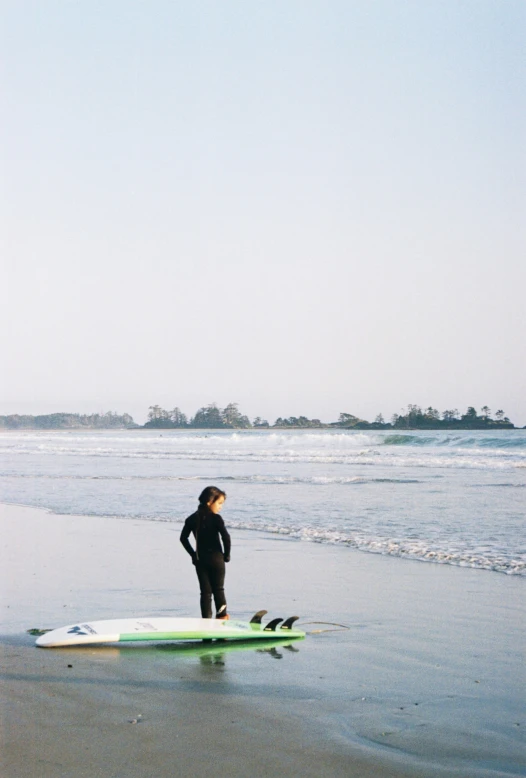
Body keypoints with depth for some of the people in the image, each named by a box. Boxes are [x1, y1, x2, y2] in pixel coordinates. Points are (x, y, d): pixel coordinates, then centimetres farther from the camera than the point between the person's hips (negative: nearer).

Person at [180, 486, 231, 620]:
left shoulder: (192, 519, 5)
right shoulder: (216, 518, -12)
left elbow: (183, 538, 8)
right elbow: (226, 537, -20)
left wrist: (194, 555, 11)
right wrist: (226, 555, -7)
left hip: (200, 560, 4)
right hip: (216, 558, -4)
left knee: (205, 591, 7)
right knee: (218, 589, 10)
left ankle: (206, 619, 4)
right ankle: (222, 616, 13)